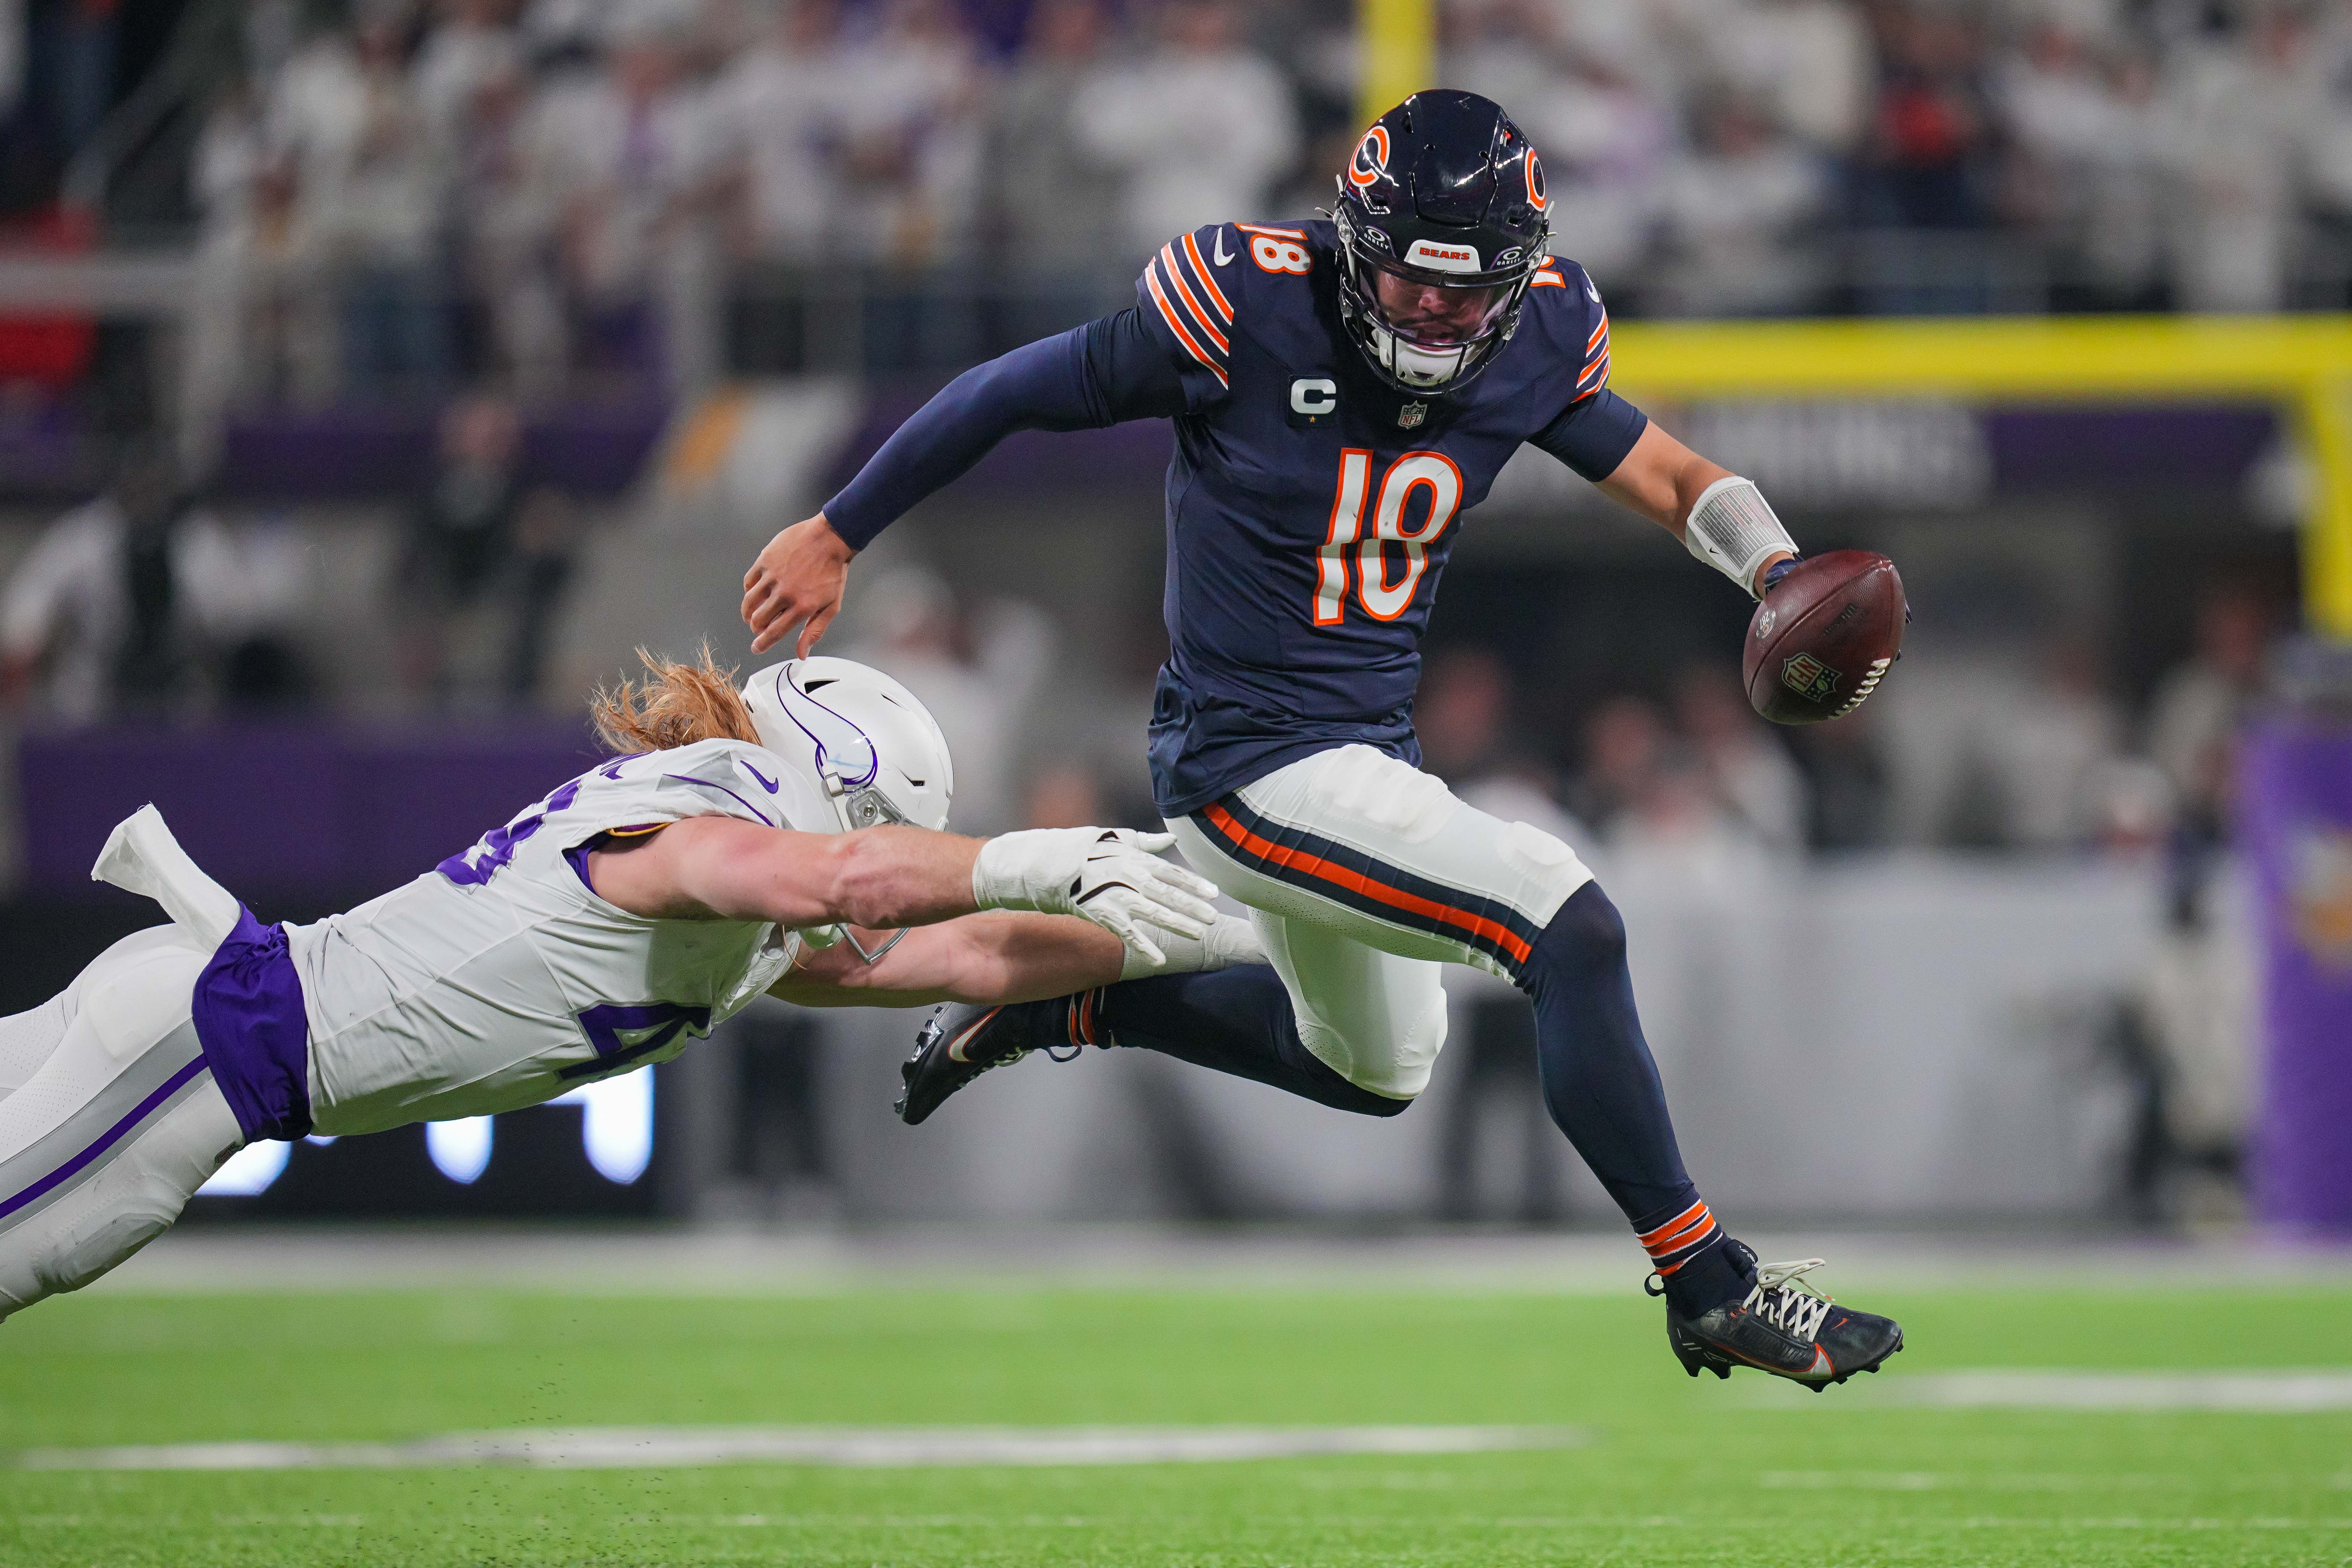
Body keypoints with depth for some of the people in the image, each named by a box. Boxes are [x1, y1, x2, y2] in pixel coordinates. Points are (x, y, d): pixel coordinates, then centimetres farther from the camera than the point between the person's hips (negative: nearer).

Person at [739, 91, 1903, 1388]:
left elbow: (1660, 473, 6)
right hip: (1252, 766, -8)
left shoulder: (1537, 338, -6)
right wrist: (836, 536, -2)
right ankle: (1710, 1290, -14)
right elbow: (1015, 396, -11)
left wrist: (1779, 577, -16)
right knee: (1570, 927, -21)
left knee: (1374, 1071, 28)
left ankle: (1064, 1001, 40)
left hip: (1366, 747, 8)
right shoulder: (1248, 309, -22)